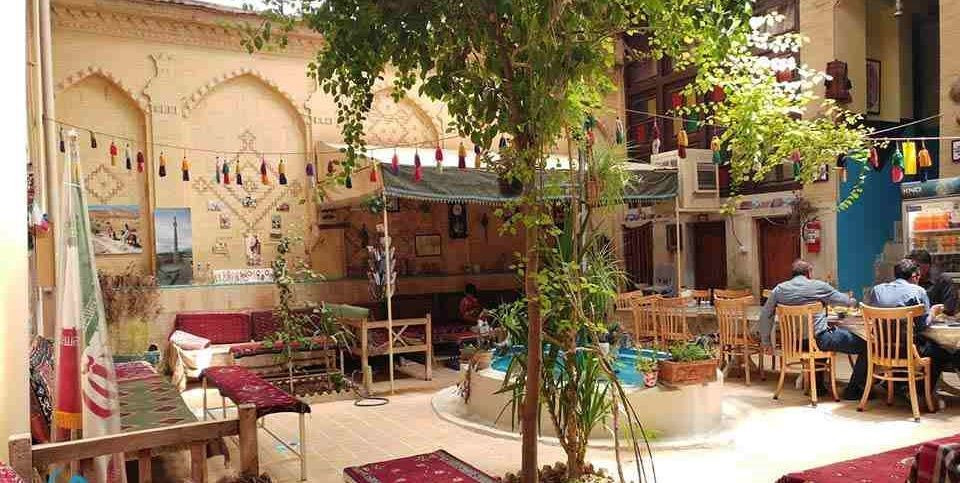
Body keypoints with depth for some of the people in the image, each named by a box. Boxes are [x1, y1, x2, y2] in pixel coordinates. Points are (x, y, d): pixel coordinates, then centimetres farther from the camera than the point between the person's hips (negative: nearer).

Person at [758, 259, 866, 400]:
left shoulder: (779, 289, 2)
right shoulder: (818, 286, -7)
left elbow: (765, 316, 4)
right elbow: (845, 301, 8)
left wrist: (766, 341, 15)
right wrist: (852, 301, 33)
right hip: (818, 340, -6)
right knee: (865, 345, 5)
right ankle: (853, 390, 10)